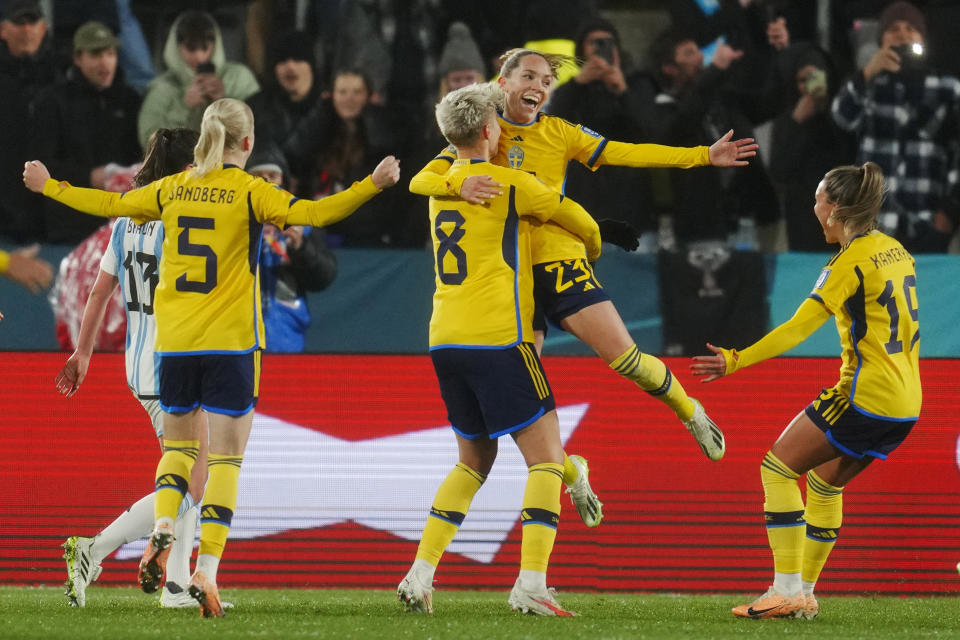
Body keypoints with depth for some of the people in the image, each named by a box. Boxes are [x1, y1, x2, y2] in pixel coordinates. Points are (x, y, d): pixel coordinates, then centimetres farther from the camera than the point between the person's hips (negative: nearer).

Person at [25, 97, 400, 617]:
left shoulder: (172, 189, 6)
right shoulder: (249, 192, -5)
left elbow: (108, 204, 16)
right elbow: (313, 213, -17)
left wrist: (48, 186, 30)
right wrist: (372, 185, -17)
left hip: (174, 341, 4)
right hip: (231, 341, -4)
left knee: (179, 443, 20)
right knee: (226, 457, -1)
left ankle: (161, 535, -6)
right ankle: (205, 571, -11)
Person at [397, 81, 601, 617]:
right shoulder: (507, 183, -6)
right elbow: (576, 219, 7)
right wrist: (594, 248, 29)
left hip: (446, 341, 7)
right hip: (497, 337, -7)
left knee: (475, 460, 20)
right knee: (547, 457, -3)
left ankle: (420, 575, 10)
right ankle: (531, 584, -16)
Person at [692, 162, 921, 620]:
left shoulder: (850, 263, -13)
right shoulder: (895, 251, 12)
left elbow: (798, 328, -21)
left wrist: (735, 360, -23)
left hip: (865, 395, -9)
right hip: (905, 405, 9)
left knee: (778, 466, -2)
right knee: (824, 479, 23)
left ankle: (787, 590, -8)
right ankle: (804, 593, 22)